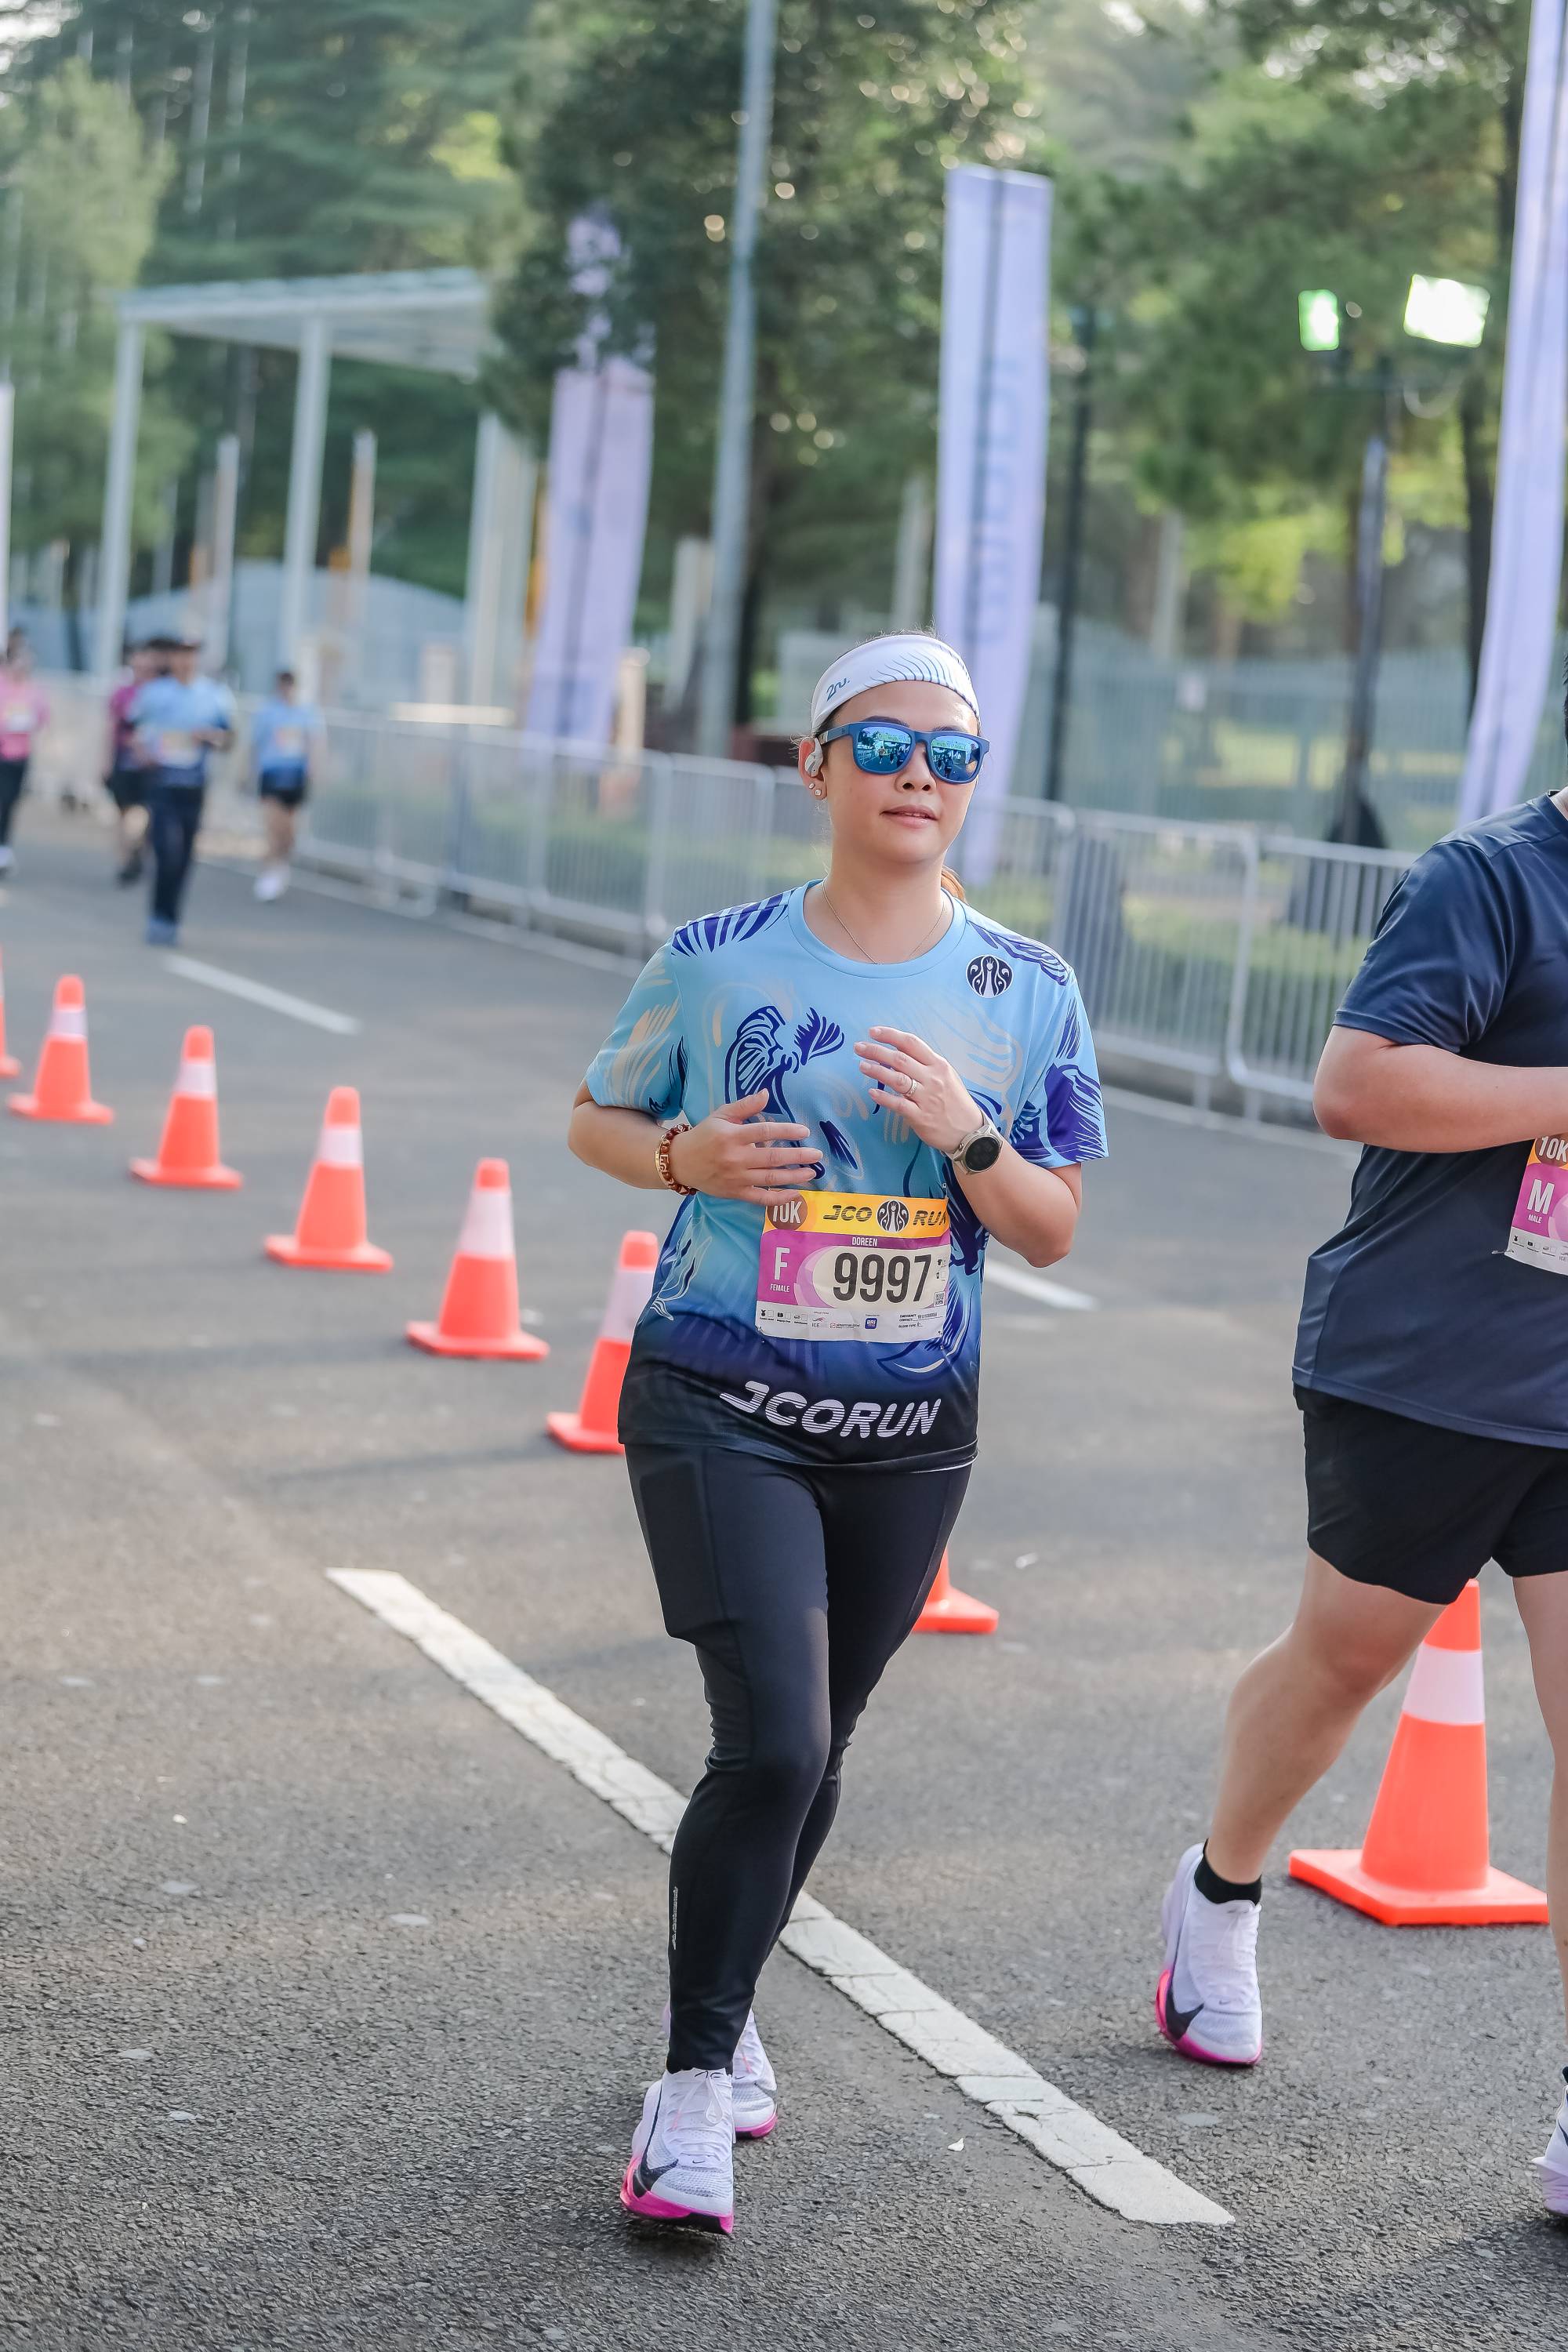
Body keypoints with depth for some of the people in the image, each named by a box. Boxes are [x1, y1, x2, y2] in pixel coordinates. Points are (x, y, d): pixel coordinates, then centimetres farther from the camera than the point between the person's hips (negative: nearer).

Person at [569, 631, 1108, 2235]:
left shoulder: (1025, 992, -1)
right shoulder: (719, 958, -5)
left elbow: (1052, 1234, 1)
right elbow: (597, 1119, 8)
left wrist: (965, 1135, -17)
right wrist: (690, 1158, -12)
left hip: (909, 1434, 3)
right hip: (721, 1411, -3)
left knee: (811, 1754, 14)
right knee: (773, 1743, -15)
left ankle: (716, 2020, 37)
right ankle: (696, 2079, 2)